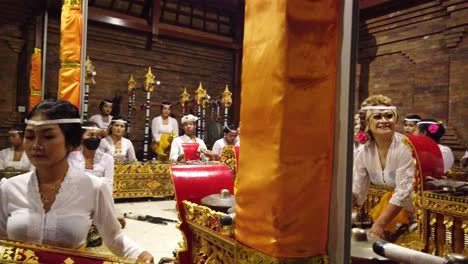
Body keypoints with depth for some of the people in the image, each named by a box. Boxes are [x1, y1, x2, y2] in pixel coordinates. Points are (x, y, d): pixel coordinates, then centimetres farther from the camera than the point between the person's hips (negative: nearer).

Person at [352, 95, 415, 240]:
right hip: (382, 204, 5)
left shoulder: (404, 147, -19)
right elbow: (356, 192, -3)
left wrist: (380, 224, -28)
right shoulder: (363, 151, -5)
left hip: (407, 209, -5)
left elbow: (403, 192, -22)